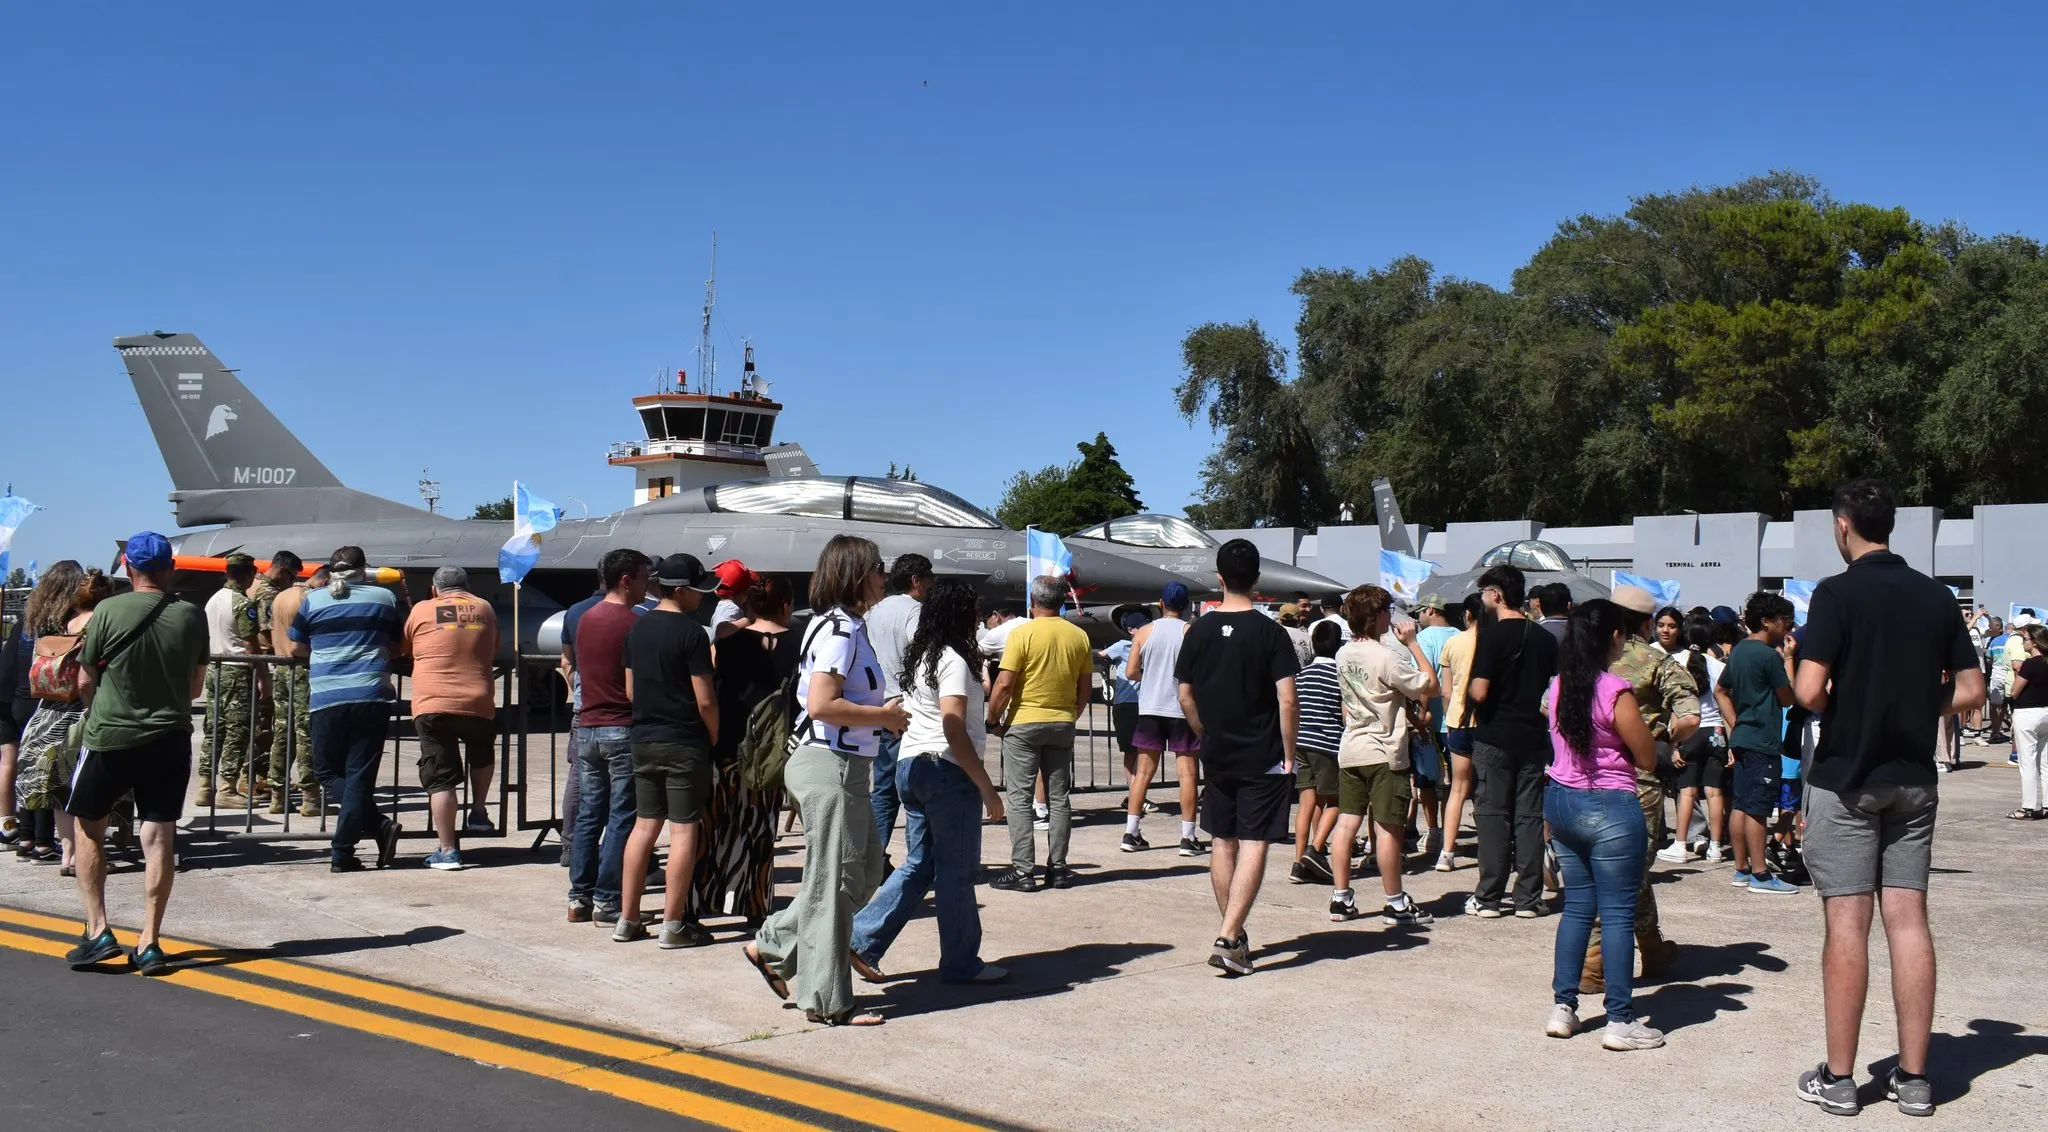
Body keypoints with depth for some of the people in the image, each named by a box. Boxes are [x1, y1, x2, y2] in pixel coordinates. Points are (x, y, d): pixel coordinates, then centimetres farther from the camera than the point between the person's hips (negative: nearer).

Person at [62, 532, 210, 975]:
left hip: (109, 737, -2)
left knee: (89, 828, 16)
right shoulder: (192, 616, -1)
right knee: (160, 837, 3)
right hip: (169, 740, 2)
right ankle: (149, 943, 4)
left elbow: (85, 682, -1)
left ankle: (97, 930, 11)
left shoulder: (108, 611, -8)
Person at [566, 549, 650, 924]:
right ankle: (607, 901, -2)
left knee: (589, 813, 11)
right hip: (622, 729, -7)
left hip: (586, 727, 7)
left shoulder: (585, 619, 11)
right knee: (621, 818, -2)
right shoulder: (633, 623, -12)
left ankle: (580, 898, 13)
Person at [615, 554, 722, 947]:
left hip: (644, 741, 7)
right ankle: (673, 926, 1)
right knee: (684, 830, -1)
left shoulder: (637, 628, 8)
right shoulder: (691, 632, -14)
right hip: (684, 743, -7)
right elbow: (705, 700, -15)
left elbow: (630, 690, 14)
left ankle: (627, 921, 15)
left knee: (644, 826, 13)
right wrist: (714, 738, -1)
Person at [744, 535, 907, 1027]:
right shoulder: (839, 629, -16)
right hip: (831, 767, -10)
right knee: (832, 882, -1)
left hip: (844, 767, 10)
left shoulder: (846, 626, 15)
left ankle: (772, 948, 23)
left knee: (864, 868, 16)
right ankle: (827, 1001, 9)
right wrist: (884, 716, -14)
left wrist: (881, 715, 9)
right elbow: (821, 705, -25)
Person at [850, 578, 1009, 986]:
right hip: (948, 770, -9)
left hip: (910, 767, 9)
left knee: (918, 865, 15)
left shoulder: (917, 657, 13)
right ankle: (961, 963, 11)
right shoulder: (953, 660, -13)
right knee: (956, 871, 2)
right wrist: (987, 788, -19)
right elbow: (953, 730, -21)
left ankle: (863, 940, 10)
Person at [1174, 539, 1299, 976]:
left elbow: (1185, 697, 5)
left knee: (1222, 842, 15)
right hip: (1263, 758, -4)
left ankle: (1233, 934, 24)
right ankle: (1228, 939, -13)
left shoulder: (1199, 631, 0)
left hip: (1217, 756, 4)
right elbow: (1287, 701, -15)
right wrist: (1289, 755, -5)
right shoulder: (1270, 633, -10)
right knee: (1254, 845, -2)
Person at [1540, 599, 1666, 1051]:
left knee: (1577, 906, 15)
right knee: (1617, 914, 1)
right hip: (1610, 809, -7)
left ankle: (1563, 1007, 17)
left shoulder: (1557, 688, 4)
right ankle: (1620, 1021, 6)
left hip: (1561, 801, 7)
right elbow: (1647, 759, -10)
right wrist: (1638, 719, 6)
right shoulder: (1616, 692, -17)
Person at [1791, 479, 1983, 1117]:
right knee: (1908, 919, 7)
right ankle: (1914, 1077, 11)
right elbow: (1970, 691, 7)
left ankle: (1838, 1078, 4)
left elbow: (1809, 691, -18)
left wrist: (1837, 702, 3)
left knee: (1847, 922, -2)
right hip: (1913, 776, 5)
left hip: (1846, 776, -5)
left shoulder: (1838, 594, -12)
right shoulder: (1938, 597, 6)